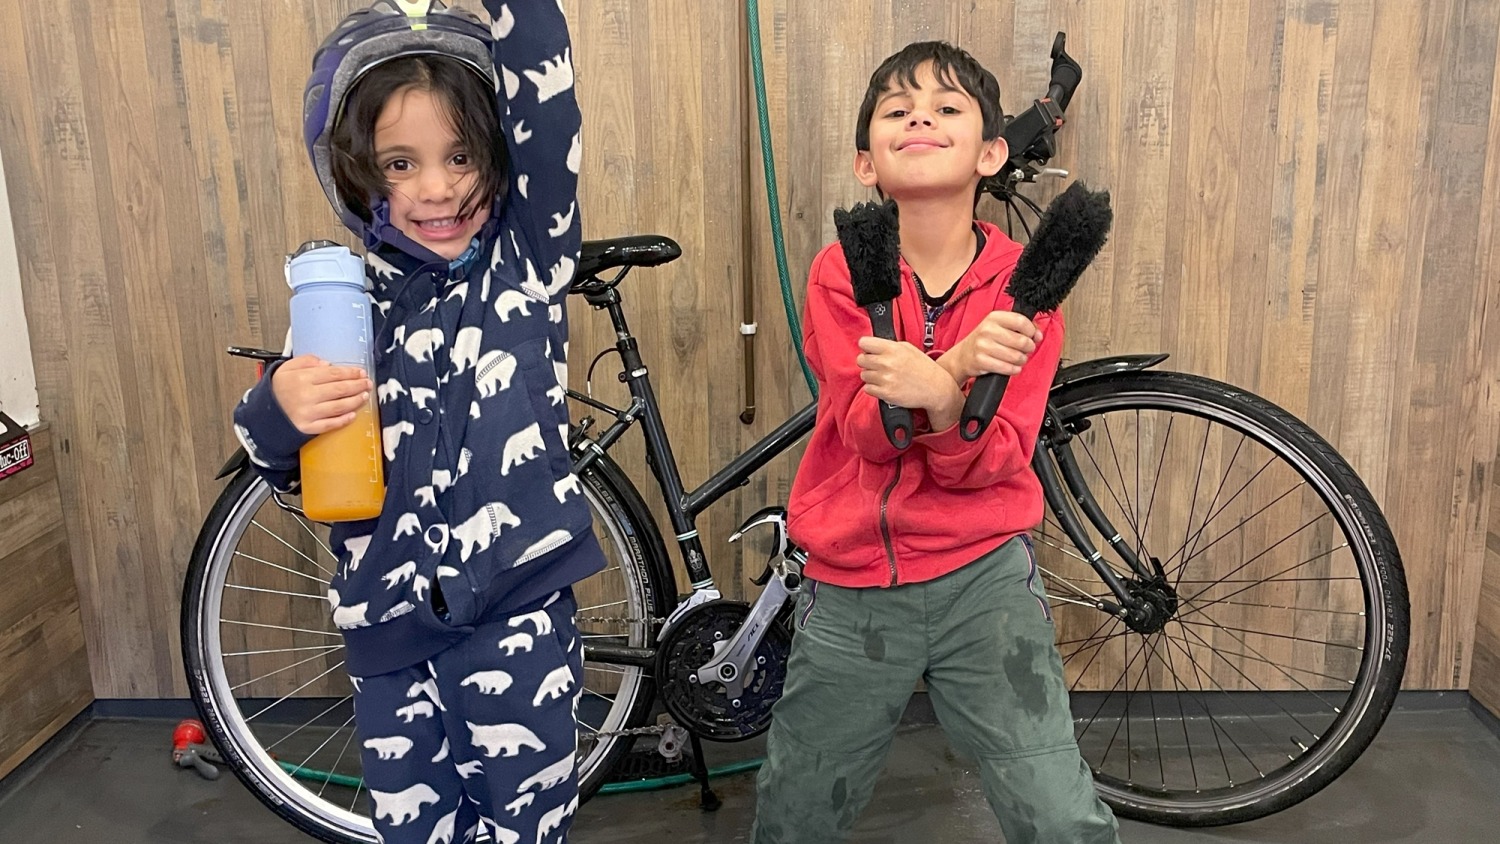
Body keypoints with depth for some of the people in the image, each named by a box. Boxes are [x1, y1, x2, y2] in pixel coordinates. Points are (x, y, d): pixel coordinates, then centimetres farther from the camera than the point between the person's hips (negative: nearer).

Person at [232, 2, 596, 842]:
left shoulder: (529, 256, -4)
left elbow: (544, 96, -17)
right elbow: (290, 469, 4)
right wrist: (279, 412, -17)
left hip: (518, 612, -2)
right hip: (390, 625, 3)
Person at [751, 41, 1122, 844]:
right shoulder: (840, 272, -5)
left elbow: (996, 461, -14)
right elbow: (865, 430, -18)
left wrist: (939, 398, -34)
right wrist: (962, 362, -35)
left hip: (980, 575, -1)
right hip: (850, 586, 1)